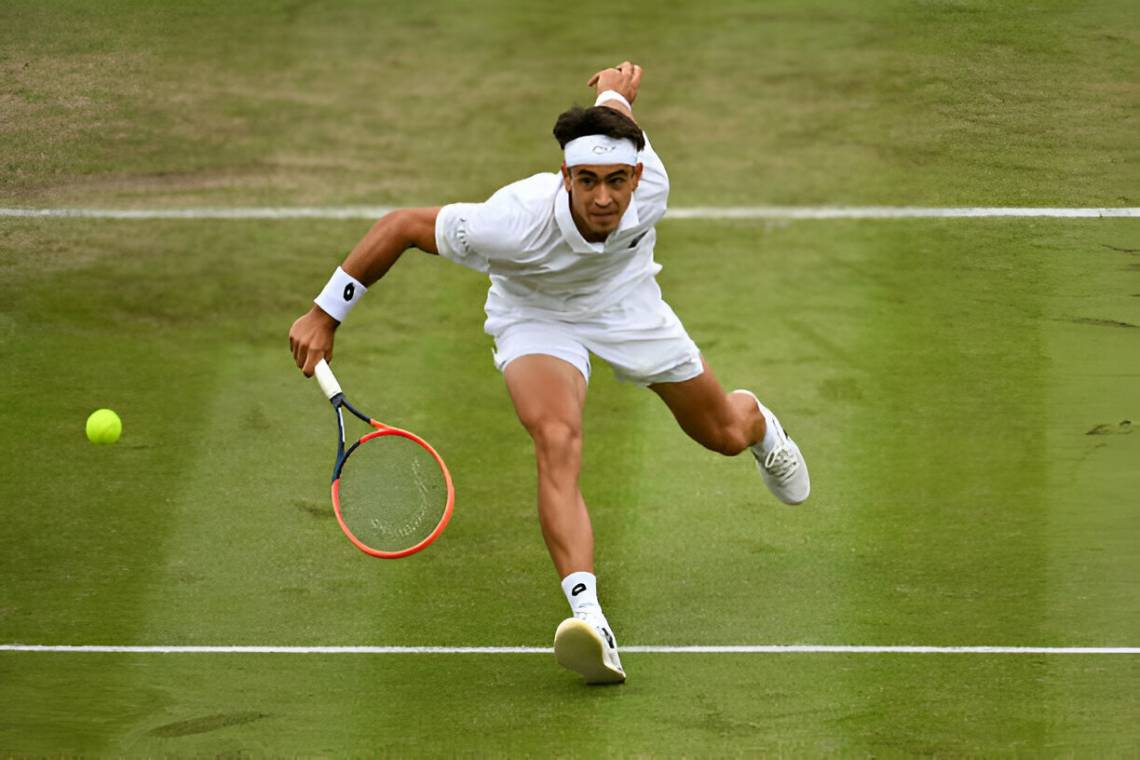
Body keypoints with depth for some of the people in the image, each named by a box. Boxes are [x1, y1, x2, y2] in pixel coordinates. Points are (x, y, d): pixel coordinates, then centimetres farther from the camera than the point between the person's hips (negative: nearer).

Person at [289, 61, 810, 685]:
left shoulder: (650, 190, -34)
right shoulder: (516, 223, -43)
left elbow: (616, 88, -11)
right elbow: (402, 225, -30)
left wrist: (615, 90, 14)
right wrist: (324, 316, -27)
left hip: (626, 301, 3)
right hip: (536, 316, -3)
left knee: (723, 434, 18)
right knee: (557, 441, -32)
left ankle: (758, 423, 59)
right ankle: (588, 621, -42)